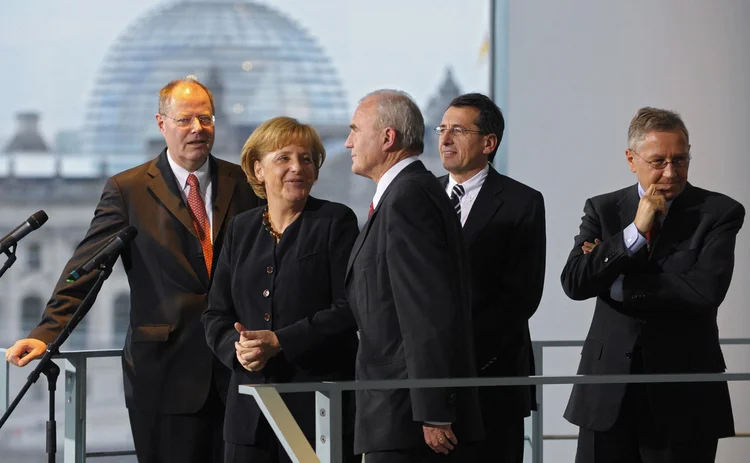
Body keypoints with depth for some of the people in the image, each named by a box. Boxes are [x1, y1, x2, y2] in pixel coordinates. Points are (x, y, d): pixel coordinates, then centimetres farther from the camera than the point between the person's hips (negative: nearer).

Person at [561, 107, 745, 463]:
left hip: (682, 393, -2)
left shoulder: (719, 212, -1)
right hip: (608, 392, 2)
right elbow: (574, 283, -6)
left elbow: (707, 290, -16)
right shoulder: (602, 210, 7)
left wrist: (618, 282, -9)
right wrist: (635, 233, -14)